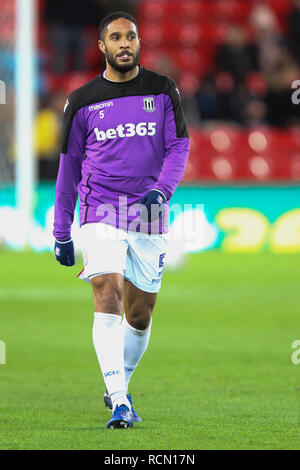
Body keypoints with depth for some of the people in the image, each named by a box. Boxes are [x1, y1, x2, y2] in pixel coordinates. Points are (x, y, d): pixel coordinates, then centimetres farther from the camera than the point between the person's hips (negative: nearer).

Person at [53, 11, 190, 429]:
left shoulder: (162, 91, 6)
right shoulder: (83, 101, 4)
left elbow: (178, 146, 4)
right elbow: (69, 166, 11)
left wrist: (162, 190, -17)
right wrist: (61, 233, 11)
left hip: (150, 217, 2)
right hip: (101, 212, -2)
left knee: (139, 316, 8)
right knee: (108, 300, -19)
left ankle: (118, 389, 31)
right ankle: (120, 404, -23)